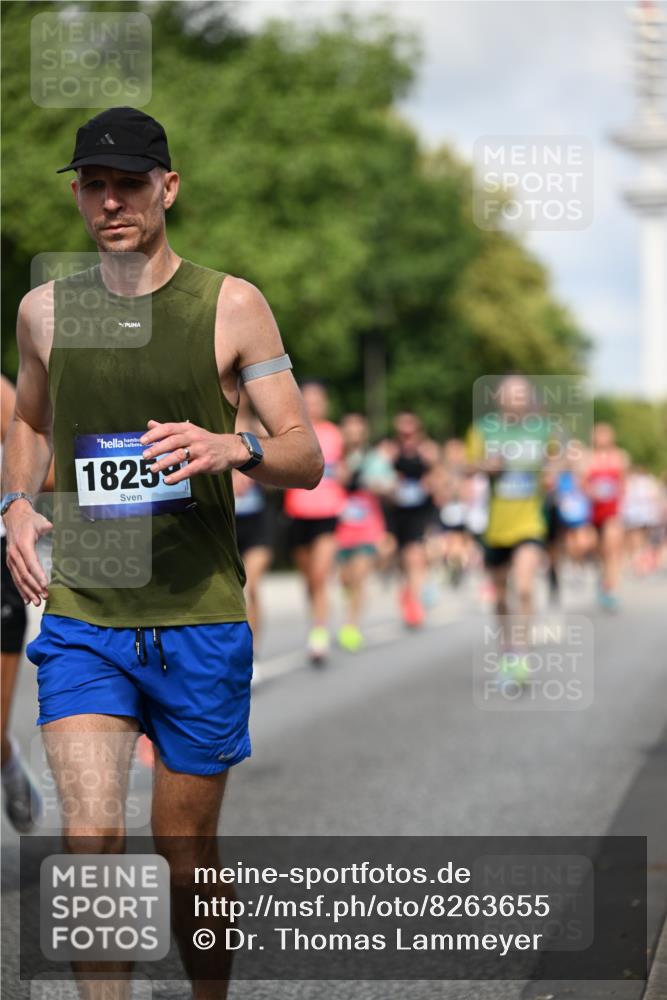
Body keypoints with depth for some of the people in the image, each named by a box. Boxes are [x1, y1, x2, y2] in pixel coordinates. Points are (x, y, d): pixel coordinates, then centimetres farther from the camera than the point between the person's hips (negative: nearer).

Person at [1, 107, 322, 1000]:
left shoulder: (231, 306, -2)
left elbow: (308, 458, -2)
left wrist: (233, 448, -23)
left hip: (199, 620, -1)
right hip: (81, 616, 1)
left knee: (187, 853, 8)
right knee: (89, 836, -16)